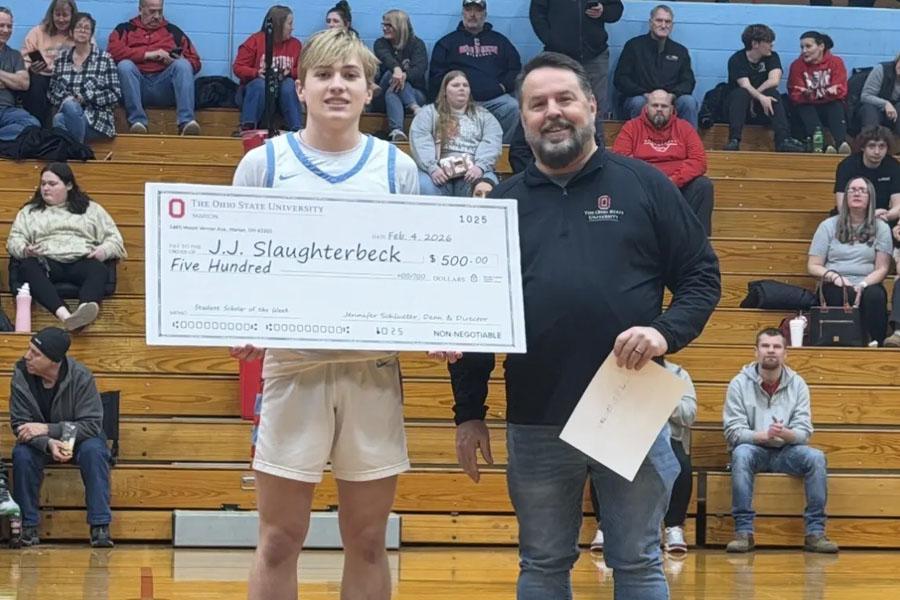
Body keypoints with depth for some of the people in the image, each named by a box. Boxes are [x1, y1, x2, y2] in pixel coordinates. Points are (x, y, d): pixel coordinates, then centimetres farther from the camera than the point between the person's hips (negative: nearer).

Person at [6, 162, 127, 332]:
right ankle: (63, 314, -61)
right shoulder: (29, 211, 26)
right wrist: (25, 250, -9)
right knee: (27, 267, -37)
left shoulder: (91, 209, 24)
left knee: (98, 269, -37)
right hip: (47, 263, 0)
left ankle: (84, 310, -70)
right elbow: (14, 240, 16)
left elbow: (114, 238, 19)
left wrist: (104, 250, -6)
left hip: (81, 261, 0)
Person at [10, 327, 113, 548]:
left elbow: (92, 424, -23)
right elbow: (20, 425, -16)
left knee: (94, 451, -33)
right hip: (39, 440, 1)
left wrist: (47, 429, -33)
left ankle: (100, 527, -28)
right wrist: (48, 444, -37)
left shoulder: (81, 377, -23)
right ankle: (28, 526, -16)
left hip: (78, 437, -1)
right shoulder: (21, 375, -18)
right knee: (21, 455, -30)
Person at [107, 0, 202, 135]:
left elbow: (195, 62, 15)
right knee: (125, 64, -29)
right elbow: (113, 51, -5)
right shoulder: (125, 29, 16)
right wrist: (147, 54, -10)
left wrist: (176, 62, -7)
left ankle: (186, 122, -39)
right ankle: (137, 121, -36)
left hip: (164, 87, 1)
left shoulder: (173, 31, 21)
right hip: (137, 85, -1)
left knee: (183, 64, -24)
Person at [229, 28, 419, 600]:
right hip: (294, 363, -1)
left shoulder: (397, 167, 6)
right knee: (279, 541, 1)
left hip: (375, 366, 1)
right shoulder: (263, 163, 2)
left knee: (368, 542, 7)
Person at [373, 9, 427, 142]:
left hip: (415, 94, -1)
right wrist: (396, 69, -43)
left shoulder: (417, 44, 3)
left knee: (391, 93, -34)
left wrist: (405, 75, -39)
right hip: (383, 95, 1)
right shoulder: (380, 43, 6)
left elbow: (420, 68, -16)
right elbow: (386, 58, -19)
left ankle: (396, 130, -57)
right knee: (392, 72, -30)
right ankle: (415, 109, -49)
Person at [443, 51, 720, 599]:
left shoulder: (645, 185, 3)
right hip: (536, 423, 2)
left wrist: (666, 331, -16)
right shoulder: (503, 203, 9)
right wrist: (469, 412, 7)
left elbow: (702, 276, 3)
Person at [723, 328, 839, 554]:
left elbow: (804, 431, -5)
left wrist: (785, 434, -29)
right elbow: (733, 432, -11)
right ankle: (743, 532, -32)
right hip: (753, 449, -2)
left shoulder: (797, 384, 1)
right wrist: (763, 435, -29)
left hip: (786, 451, 2)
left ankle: (815, 532, -22)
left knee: (816, 457, -26)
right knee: (741, 454, -35)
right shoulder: (740, 383, -4)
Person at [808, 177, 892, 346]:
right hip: (835, 286, 0)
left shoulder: (881, 228, 11)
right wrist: (834, 277, -12)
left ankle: (876, 343, -32)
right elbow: (813, 266, 7)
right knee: (844, 295, -36)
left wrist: (863, 285, -14)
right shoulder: (829, 226, 11)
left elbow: (882, 269, 5)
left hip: (868, 284, 1)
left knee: (876, 295, -35)